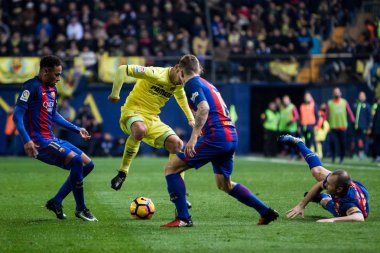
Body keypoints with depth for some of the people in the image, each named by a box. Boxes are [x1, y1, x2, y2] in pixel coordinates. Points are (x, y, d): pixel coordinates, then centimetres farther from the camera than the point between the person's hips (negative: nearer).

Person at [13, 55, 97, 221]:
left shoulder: (52, 89, 16)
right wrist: (26, 140, -28)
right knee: (76, 160, -25)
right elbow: (17, 115, -18)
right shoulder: (32, 87, -12)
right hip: (39, 142, -10)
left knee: (88, 164, 8)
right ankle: (80, 209, -12)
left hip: (52, 140, 10)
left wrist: (77, 130, 28)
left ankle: (56, 202, 14)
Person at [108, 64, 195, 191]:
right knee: (140, 130, -41)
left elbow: (181, 97, 32)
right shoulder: (156, 74, -18)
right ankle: (122, 173, -26)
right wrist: (115, 94, -19)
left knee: (177, 144, -8)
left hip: (153, 119, 7)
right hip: (133, 111, -7)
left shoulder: (178, 85, 6)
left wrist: (191, 119, 27)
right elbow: (123, 69, -22)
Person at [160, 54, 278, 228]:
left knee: (171, 168, -3)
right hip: (231, 136, 9)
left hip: (215, 136, -9)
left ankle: (183, 218, -8)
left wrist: (194, 137, -23)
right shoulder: (208, 84, 25)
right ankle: (266, 212, 23)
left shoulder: (192, 84, -3)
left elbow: (204, 108, -19)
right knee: (224, 184, 25)